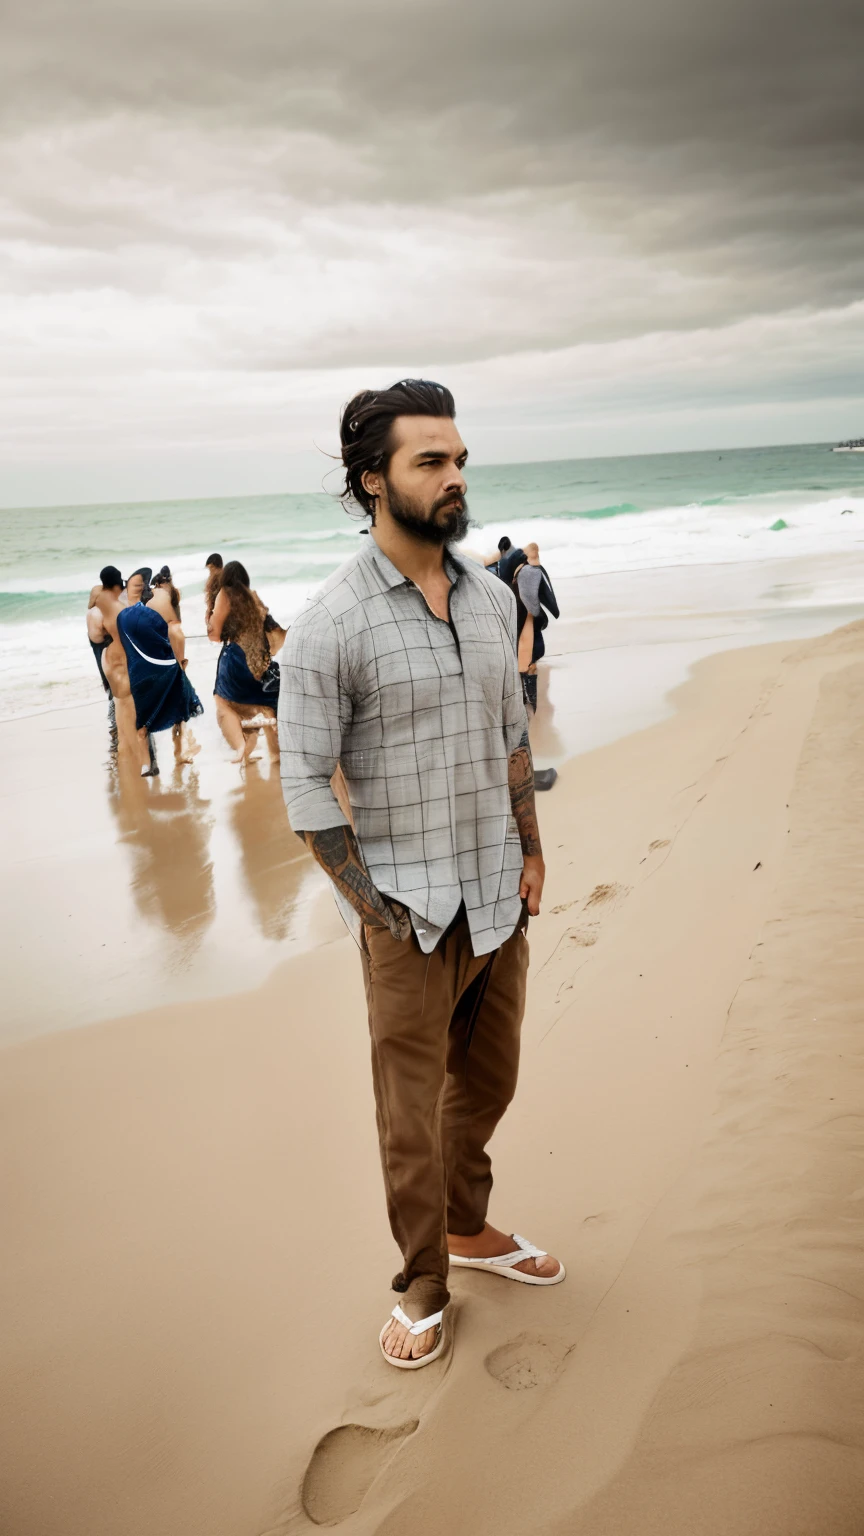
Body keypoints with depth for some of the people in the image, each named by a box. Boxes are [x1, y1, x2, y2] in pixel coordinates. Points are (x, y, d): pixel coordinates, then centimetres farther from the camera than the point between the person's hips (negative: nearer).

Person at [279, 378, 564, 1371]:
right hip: (410, 915, -5)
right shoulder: (331, 625, -15)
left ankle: (468, 1228, 45)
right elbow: (305, 785, -12)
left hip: (500, 899, 6)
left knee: (487, 1083, 20)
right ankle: (423, 1287, 30)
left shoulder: (493, 599, 4)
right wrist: (374, 907, -12)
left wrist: (531, 853, 10)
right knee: (412, 1114, 8)